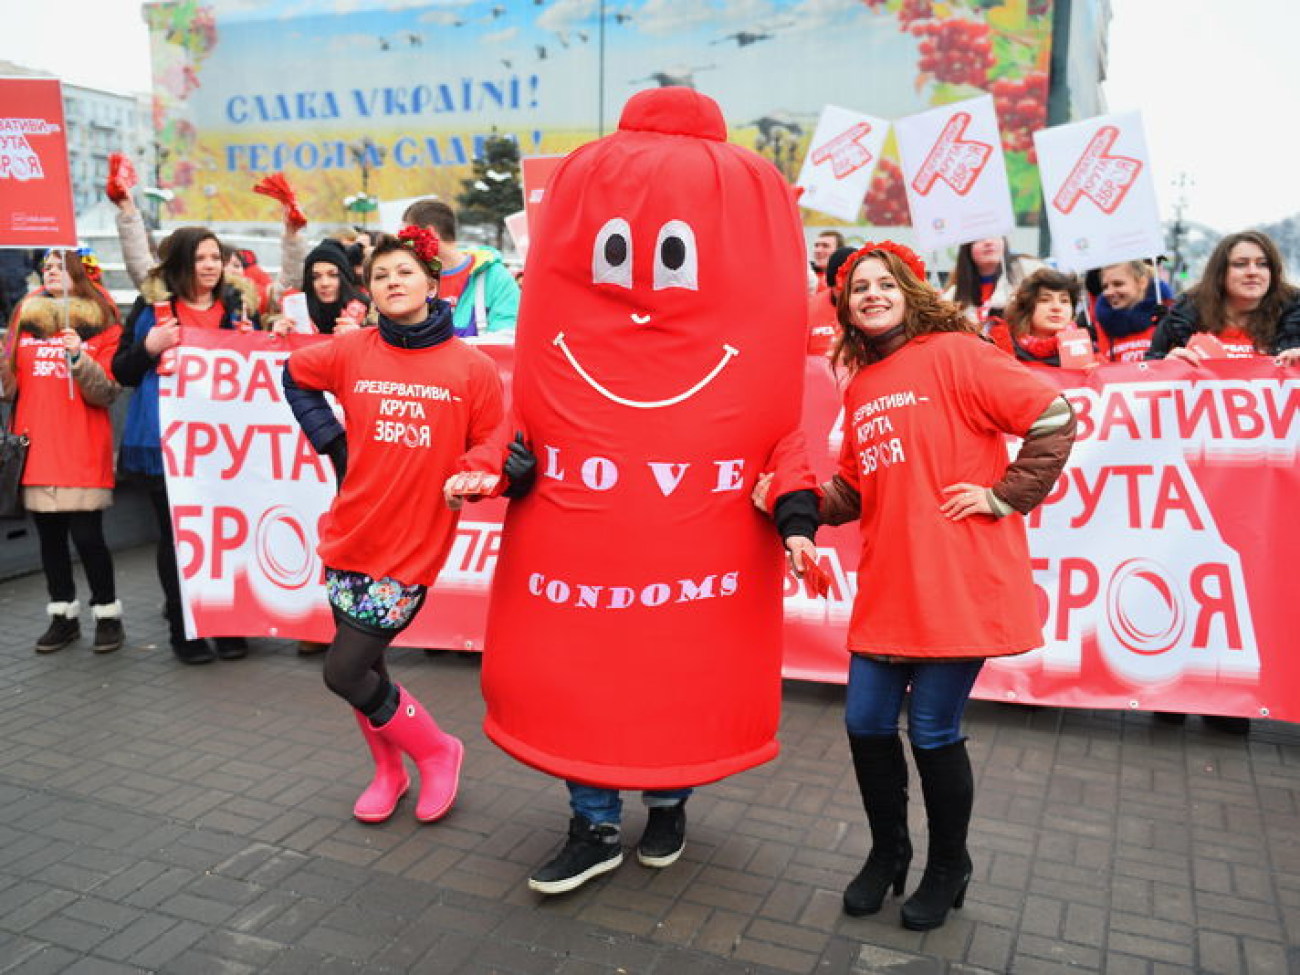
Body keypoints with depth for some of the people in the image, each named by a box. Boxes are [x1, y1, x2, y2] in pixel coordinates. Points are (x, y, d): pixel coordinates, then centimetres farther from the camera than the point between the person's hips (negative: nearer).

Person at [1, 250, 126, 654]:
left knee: (86, 533, -6)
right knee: (49, 534, 8)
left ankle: (108, 615, 8)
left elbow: (106, 392, -7)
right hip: (36, 445, 4)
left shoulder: (102, 324, 1)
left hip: (83, 447, -4)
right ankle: (63, 616, 19)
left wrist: (79, 358, -20)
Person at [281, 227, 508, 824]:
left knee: (345, 673, -5)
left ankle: (437, 752, 20)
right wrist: (329, 440, 8)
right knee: (363, 666, 14)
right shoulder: (352, 352, 2)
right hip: (350, 535, 4)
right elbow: (295, 376, 19)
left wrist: (469, 476, -22)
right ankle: (388, 769, 39)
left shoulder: (471, 367, -6)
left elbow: (492, 442, -1)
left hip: (412, 545, -4)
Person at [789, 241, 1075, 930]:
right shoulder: (859, 388, 14)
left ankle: (948, 868, 28)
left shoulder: (953, 353, -6)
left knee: (931, 731, 3)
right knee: (866, 723, 9)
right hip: (887, 586, 6)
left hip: (956, 584, -6)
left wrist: (1004, 496, -10)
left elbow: (1054, 418, -9)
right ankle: (888, 852, 33)